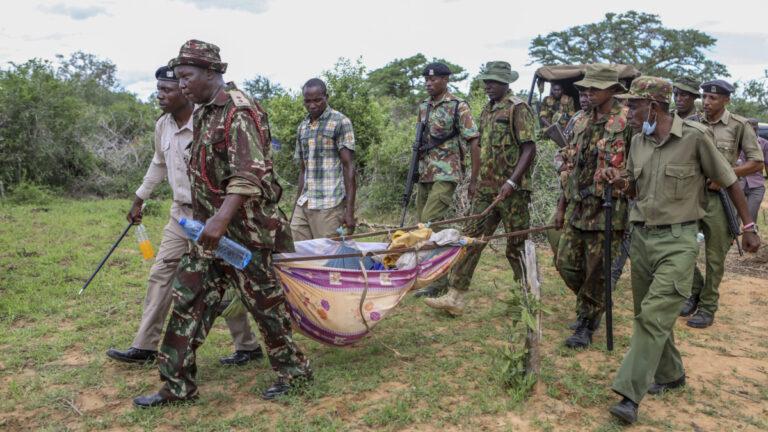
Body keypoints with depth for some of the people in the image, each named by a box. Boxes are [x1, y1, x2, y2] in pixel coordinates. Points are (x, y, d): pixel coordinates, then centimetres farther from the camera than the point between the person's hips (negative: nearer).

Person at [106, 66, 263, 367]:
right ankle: (145, 347, 22)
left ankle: (248, 347, 16)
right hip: (180, 213, 8)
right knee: (160, 275, 10)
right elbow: (158, 165, 21)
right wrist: (139, 200, 27)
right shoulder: (162, 126, 6)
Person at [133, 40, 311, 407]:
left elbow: (249, 175, -27)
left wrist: (222, 219, -37)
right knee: (189, 298, 9)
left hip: (244, 229, -9)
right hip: (212, 228, 9)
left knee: (263, 300, 4)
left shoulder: (239, 112, -16)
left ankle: (294, 369, 23)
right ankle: (178, 385, 19)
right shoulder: (204, 113, 14)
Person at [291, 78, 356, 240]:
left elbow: (348, 166, -7)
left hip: (329, 206, -5)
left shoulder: (340, 122, -2)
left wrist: (350, 210, -13)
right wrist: (296, 207, 17)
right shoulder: (302, 127, 16)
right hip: (303, 205, 6)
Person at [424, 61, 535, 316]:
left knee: (517, 245, 3)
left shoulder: (517, 108, -8)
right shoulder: (487, 110, 15)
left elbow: (529, 149, -15)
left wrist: (511, 182, -23)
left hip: (512, 190, -7)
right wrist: (477, 181, 19)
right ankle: (455, 297, 5)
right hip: (486, 189, 7)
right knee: (471, 238, 3)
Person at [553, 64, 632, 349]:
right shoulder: (581, 122, 11)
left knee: (597, 272, 3)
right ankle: (590, 304, 35)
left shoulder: (627, 121, -9)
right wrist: (562, 205, 15)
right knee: (566, 264, 10)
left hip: (607, 210, -6)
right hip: (576, 208, 7)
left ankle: (587, 324, 19)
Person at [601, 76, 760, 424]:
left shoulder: (694, 136, -13)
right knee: (650, 314, 14)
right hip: (641, 236, 6)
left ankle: (630, 395, -11)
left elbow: (729, 180, -2)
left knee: (654, 315, -13)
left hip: (678, 241, -6)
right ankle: (670, 375, 34)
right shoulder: (637, 142, 4)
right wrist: (621, 182, -7)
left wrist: (748, 226, 2)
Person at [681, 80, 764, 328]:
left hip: (719, 198, -3)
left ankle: (707, 307, 17)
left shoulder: (739, 126, -4)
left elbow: (757, 163, -4)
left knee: (714, 258, 4)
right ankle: (695, 290, 24)